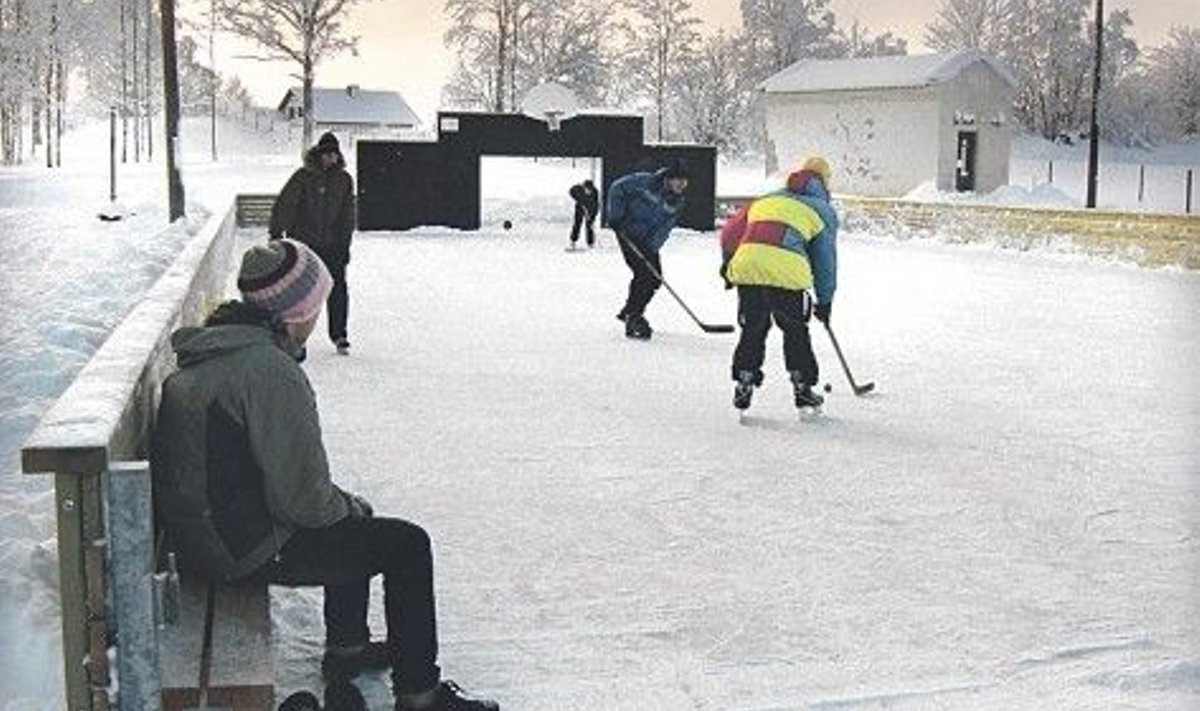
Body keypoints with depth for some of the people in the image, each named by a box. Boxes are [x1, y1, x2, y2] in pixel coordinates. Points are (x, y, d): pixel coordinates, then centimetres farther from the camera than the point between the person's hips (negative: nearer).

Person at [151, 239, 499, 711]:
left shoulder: (206, 349, 6)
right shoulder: (271, 370, -24)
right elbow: (303, 499, -23)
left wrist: (345, 503, 12)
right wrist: (352, 506, -2)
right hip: (250, 551, -10)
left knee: (349, 519, 27)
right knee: (406, 545, -1)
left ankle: (346, 647, 38)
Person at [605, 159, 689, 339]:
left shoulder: (677, 203, -1)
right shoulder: (646, 182, -18)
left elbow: (664, 229, -7)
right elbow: (617, 188, -11)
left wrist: (651, 249, -19)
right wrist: (615, 216, -15)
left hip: (648, 241, 7)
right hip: (628, 234, -7)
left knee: (655, 277, 6)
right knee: (643, 273, -17)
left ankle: (629, 312, 27)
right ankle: (633, 320, -13)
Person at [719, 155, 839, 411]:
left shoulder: (767, 199, 30)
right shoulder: (824, 210, 19)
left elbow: (731, 230, 26)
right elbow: (825, 259, 18)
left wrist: (728, 264, 36)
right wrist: (825, 300, 25)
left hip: (746, 264, 3)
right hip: (786, 272, -3)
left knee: (753, 328, 19)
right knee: (795, 330, 16)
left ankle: (744, 381, 16)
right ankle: (803, 386, 20)